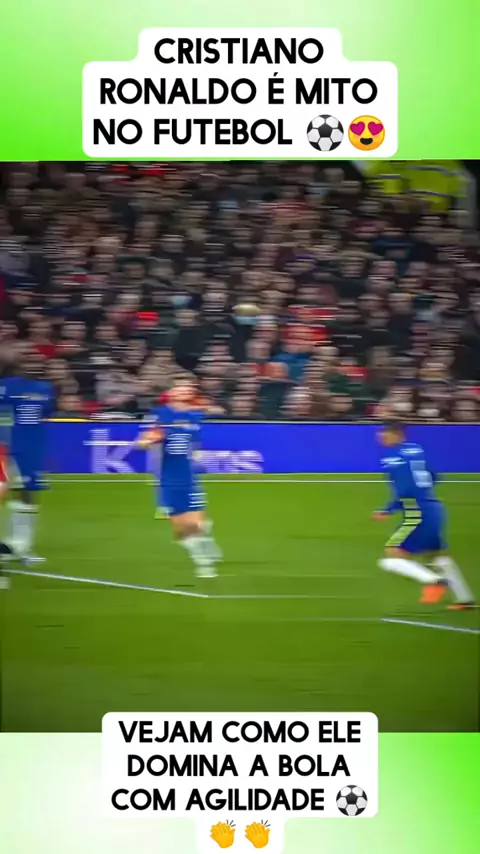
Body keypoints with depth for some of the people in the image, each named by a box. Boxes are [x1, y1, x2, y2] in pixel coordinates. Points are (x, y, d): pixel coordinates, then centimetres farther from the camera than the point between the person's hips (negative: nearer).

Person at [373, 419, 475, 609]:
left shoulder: (393, 456, -12)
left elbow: (406, 489, -23)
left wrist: (388, 510, -17)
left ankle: (434, 580, -19)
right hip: (434, 509, 9)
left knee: (391, 559, -8)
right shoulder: (416, 450, 12)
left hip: (419, 514, -9)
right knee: (438, 556, 27)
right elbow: (432, 478, 21)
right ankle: (465, 599, 33)